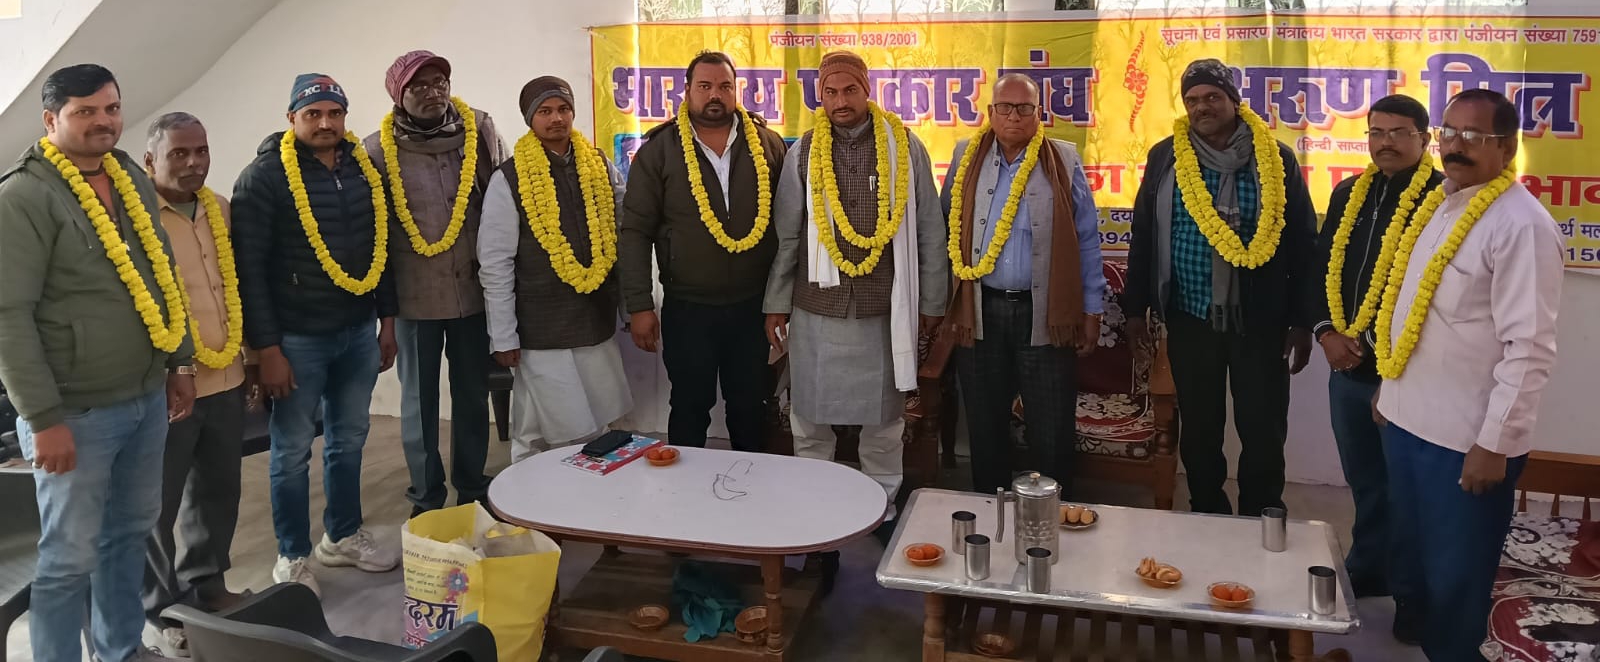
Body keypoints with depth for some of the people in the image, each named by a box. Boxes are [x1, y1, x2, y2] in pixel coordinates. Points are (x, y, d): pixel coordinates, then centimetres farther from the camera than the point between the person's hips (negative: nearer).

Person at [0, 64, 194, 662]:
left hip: (147, 398, 7)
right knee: (71, 557, 3)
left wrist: (180, 363, 18)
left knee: (131, 531, 19)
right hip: (77, 413, -7)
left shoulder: (133, 180, 9)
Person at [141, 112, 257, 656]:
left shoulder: (219, 209, 10)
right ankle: (160, 611, 22)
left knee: (219, 490, 18)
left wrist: (251, 357, 19)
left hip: (225, 380, 7)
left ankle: (206, 586, 35)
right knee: (159, 504, 7)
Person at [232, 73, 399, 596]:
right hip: (297, 338, -5)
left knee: (349, 439, 16)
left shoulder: (363, 170, 6)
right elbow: (249, 266, -13)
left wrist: (387, 319, 12)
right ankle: (292, 557, 19)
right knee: (293, 449, 5)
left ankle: (343, 536, 33)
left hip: (358, 332, 6)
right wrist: (266, 347, -15)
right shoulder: (265, 176, -11)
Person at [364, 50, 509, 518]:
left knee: (473, 394, 15)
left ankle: (473, 488, 32)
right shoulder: (379, 150, -7)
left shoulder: (479, 131, -2)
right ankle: (426, 498, 26)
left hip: (474, 290, 2)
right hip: (416, 297, -2)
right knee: (420, 399, 11)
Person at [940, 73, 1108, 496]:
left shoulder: (1064, 162, 2)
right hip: (980, 312, 2)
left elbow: (1086, 240, 3)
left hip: (1045, 314, -1)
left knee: (1053, 432, 4)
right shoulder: (967, 158, 6)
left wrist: (1092, 310, 1)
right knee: (985, 426, 13)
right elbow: (947, 232, 7)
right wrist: (946, 304, 3)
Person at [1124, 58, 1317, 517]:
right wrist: (1135, 306, 5)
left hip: (1260, 320, -1)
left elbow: (1302, 243, 1)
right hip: (1190, 318, 1)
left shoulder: (1277, 159, -1)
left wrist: (1301, 321, -2)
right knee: (1199, 430, 11)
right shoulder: (1165, 157, 3)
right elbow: (1143, 236, 7)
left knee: (1264, 432, 4)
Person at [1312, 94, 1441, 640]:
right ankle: (1367, 571, 37)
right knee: (1365, 483, 20)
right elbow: (1322, 265, 14)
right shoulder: (1348, 195, 10)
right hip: (1349, 369, 6)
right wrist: (1326, 332, 0)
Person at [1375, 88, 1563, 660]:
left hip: (1467, 437, -8)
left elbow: (1529, 348, -20)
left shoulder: (1521, 224, -17)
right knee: (1412, 556, 22)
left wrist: (1495, 444, -19)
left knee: (1455, 575, 8)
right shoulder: (1436, 204, 9)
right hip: (1408, 417, 8)